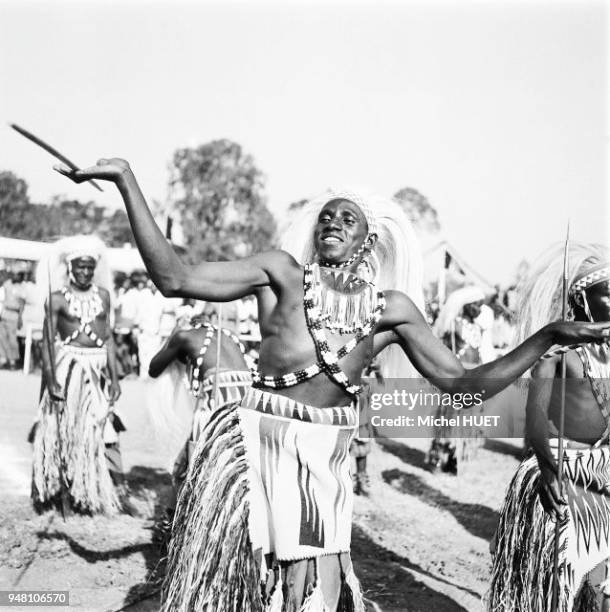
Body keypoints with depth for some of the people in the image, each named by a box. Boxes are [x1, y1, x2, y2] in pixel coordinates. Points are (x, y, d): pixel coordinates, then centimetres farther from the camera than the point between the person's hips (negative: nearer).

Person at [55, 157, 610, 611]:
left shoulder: (392, 308, 0)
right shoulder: (283, 273, -8)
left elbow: (464, 383, 0)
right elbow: (173, 278, -15)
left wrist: (552, 336, -5)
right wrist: (126, 180, -20)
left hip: (328, 463, 2)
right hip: (260, 449, -2)